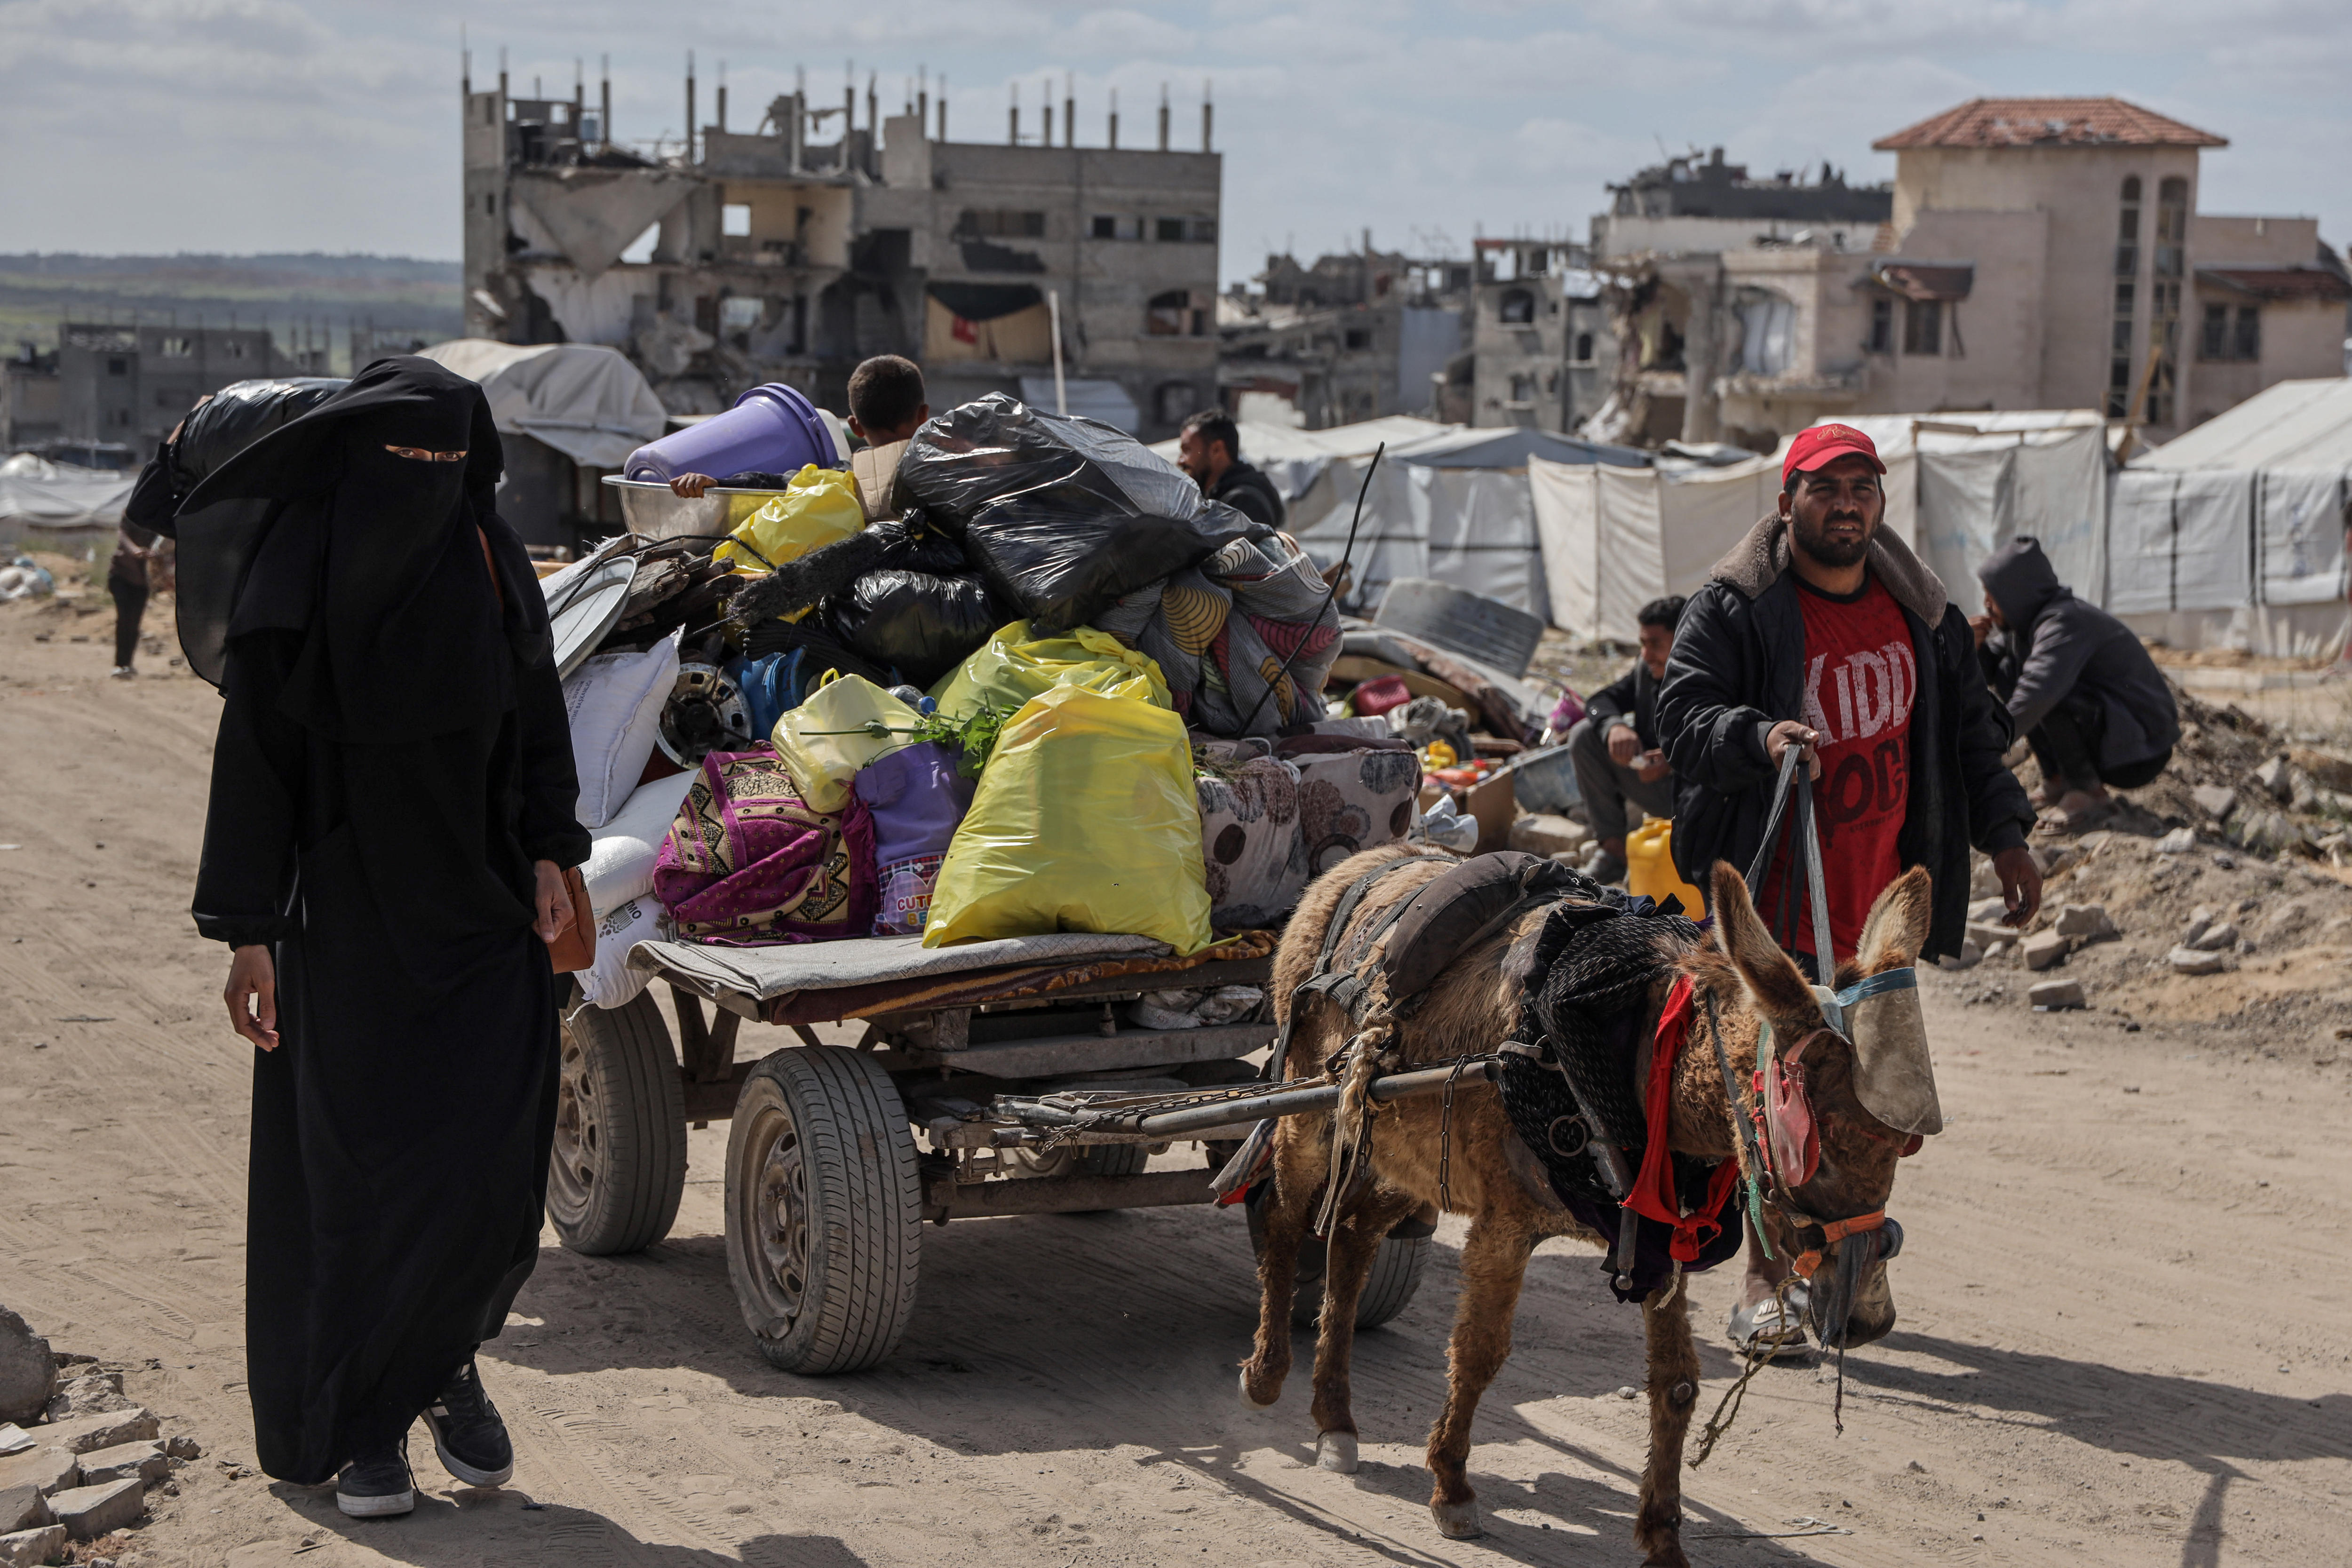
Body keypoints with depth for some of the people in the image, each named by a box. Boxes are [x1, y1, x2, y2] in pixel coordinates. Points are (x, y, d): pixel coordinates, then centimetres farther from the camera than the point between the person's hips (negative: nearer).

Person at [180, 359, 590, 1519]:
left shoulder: (490, 559, 4)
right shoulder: (295, 578, -8)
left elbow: (536, 720, 11)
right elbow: (254, 756, -8)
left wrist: (548, 856, -2)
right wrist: (247, 932, -12)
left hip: (482, 910, 3)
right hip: (348, 912, -3)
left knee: (491, 1157, -3)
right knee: (358, 1166, 1)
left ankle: (448, 1359, 22)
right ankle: (359, 1423, 15)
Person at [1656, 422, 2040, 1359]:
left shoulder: (1921, 613, 13)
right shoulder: (1732, 609, -5)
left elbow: (1968, 729, 22)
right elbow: (1684, 714, -14)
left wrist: (2003, 835, 17)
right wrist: (1761, 735, -33)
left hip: (1885, 893, 5)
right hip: (1774, 895, -5)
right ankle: (1765, 1280, 2)